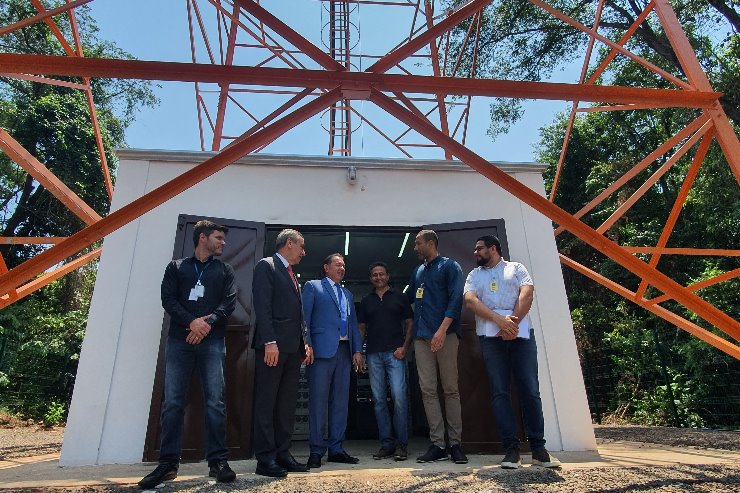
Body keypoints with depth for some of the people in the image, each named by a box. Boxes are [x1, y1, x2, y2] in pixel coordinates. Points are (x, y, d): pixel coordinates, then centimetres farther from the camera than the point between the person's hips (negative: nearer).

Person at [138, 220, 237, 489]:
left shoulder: (224, 270, 16)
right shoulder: (176, 267, 14)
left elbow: (229, 302, 4)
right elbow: (168, 299, 1)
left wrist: (208, 322, -12)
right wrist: (191, 322, -14)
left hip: (212, 341, 0)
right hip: (179, 340, 0)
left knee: (215, 402, -3)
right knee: (173, 402, 1)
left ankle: (217, 461, 4)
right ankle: (168, 463, 10)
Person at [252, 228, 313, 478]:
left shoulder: (293, 275, 22)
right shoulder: (266, 266, -3)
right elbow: (262, 307, -13)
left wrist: (306, 342, 12)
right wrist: (269, 342, -19)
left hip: (293, 348, 8)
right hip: (273, 345, -8)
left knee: (287, 404, 10)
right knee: (266, 402, -1)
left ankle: (282, 453, 18)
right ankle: (265, 458, 6)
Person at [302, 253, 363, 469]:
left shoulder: (347, 294, 24)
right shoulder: (313, 286, 7)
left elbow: (353, 324, 20)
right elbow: (304, 318, -1)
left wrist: (357, 350, 8)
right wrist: (306, 346, -11)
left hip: (345, 352, 6)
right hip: (322, 350, -6)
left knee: (340, 402, 7)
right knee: (318, 401, -3)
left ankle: (336, 449, 15)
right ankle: (316, 451, 7)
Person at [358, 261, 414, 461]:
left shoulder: (399, 297, 9)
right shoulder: (366, 301, 17)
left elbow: (409, 324, 6)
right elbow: (361, 328, 16)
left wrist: (404, 347, -7)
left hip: (395, 353, -3)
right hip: (373, 355, 3)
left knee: (399, 396, -10)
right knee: (379, 399, 4)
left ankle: (402, 444, 1)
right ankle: (386, 443, 13)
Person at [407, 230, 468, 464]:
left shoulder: (450, 266, 2)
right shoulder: (417, 272, 21)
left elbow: (456, 299, -9)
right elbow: (408, 298, 31)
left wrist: (442, 329, -19)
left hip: (445, 335, -5)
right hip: (421, 337, 6)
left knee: (450, 389, 0)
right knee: (428, 390, 1)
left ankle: (455, 443, 8)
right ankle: (437, 444, 7)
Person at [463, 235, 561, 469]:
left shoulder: (516, 268, 16)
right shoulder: (474, 275, 18)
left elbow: (527, 294, 0)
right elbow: (471, 301, 0)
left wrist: (513, 321, -15)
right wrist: (500, 321, -14)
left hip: (521, 333, -1)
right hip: (490, 336, 1)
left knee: (530, 390, -2)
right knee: (500, 393, -3)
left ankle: (538, 448, 8)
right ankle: (511, 448, 3)